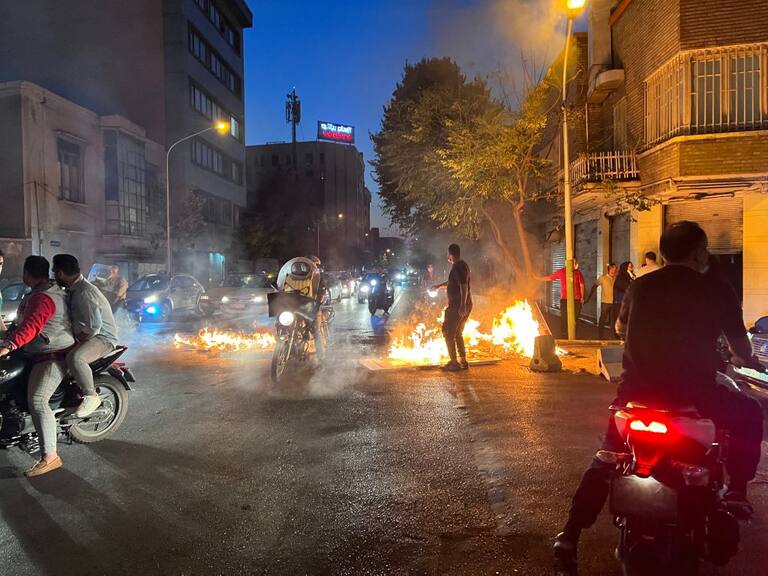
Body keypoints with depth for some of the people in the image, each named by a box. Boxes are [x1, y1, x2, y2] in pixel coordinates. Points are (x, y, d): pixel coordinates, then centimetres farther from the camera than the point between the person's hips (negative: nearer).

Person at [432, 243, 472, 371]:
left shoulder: (457, 267, -14)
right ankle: (463, 361, 19)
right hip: (466, 305, 10)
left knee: (448, 332, -2)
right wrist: (439, 286, 44)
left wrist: (462, 305, -29)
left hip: (457, 306, -10)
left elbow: (464, 286, -24)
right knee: (458, 333, 17)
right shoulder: (463, 265, 17)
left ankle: (454, 362, -2)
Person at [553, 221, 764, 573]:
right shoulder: (718, 291, -1)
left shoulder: (640, 286, 9)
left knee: (607, 458, 19)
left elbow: (620, 326, 27)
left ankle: (570, 537, 14)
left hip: (637, 389, 3)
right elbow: (741, 348, 6)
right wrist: (746, 361, 31)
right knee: (749, 416, 28)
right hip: (693, 392, -3)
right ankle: (736, 493, 23)